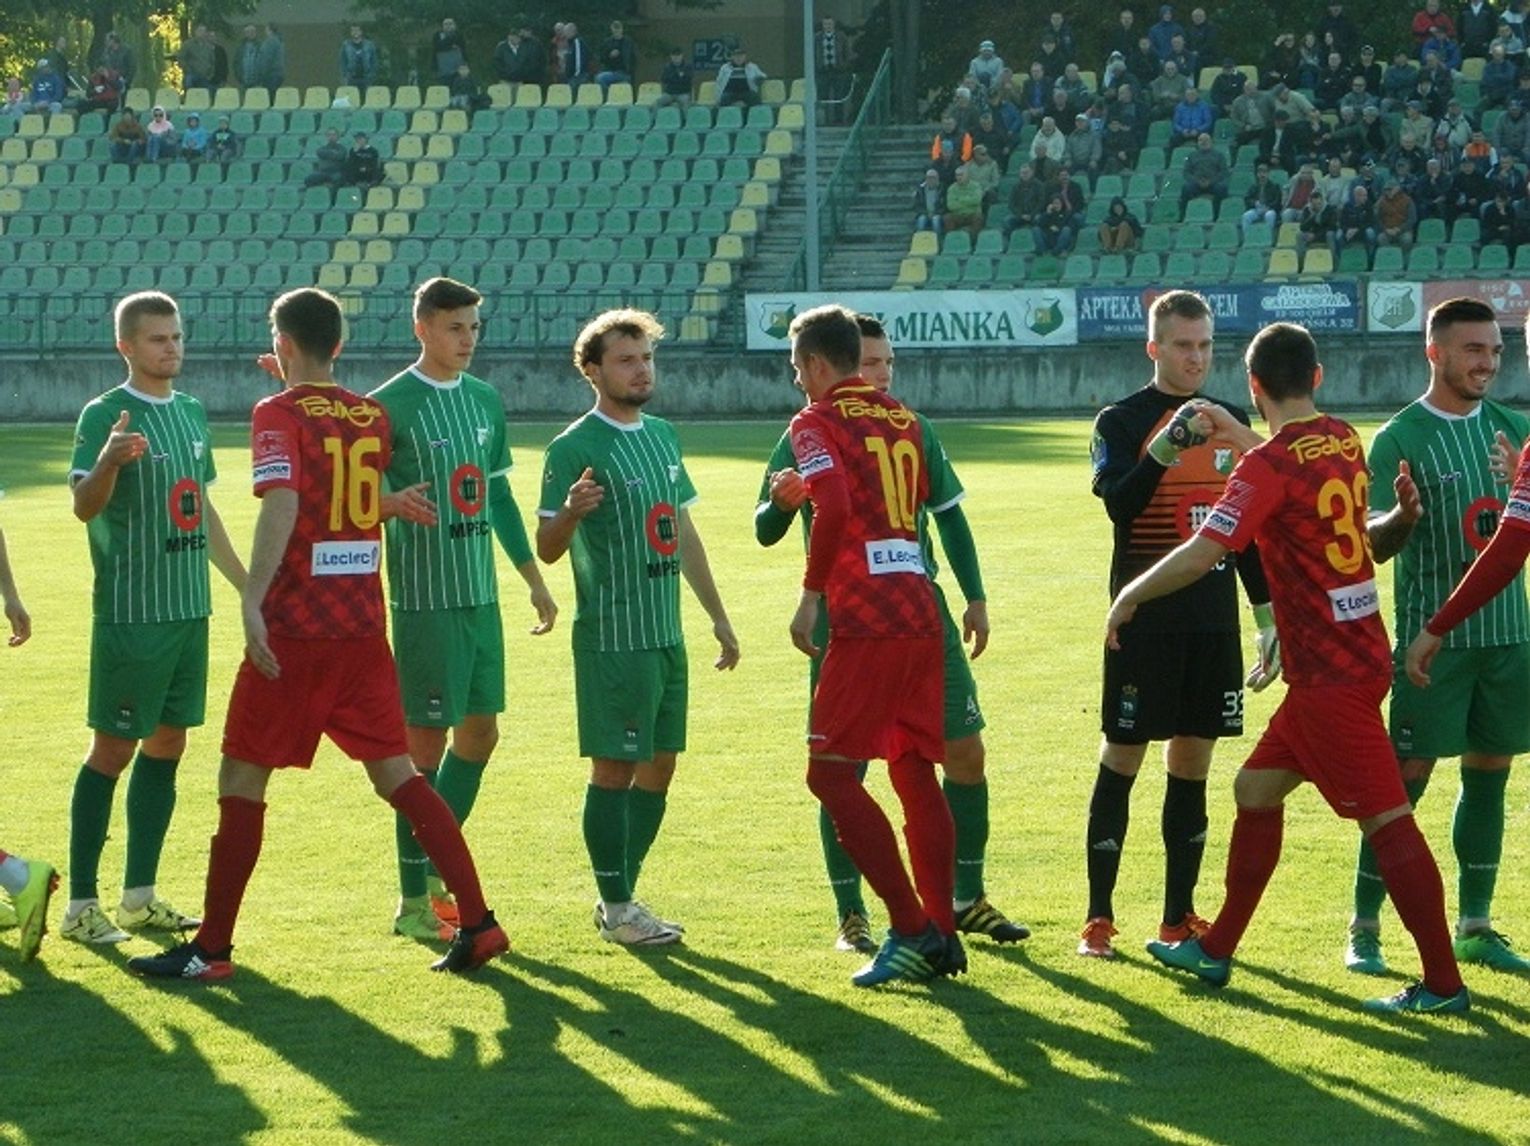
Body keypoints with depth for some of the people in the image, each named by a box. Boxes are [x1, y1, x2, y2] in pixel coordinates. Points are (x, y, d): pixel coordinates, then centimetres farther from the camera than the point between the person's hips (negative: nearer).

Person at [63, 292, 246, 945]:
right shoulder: (104, 414, -10)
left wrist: (248, 584, 23)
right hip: (130, 614, -7)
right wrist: (109, 460, -41)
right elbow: (84, 505, -21)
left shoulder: (191, 412, 12)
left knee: (166, 744, 10)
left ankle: (140, 897, 17)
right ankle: (81, 905, 0)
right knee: (113, 748, -5)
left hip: (189, 609, 7)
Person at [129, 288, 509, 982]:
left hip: (294, 629, -6)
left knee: (242, 779, 2)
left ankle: (212, 949, 4)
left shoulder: (280, 413, -8)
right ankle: (477, 923, 3)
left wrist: (252, 602, -29)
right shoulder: (371, 417, 10)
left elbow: (282, 504, -23)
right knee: (395, 774, 10)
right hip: (363, 625, 6)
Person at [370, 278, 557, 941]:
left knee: (480, 732, 10)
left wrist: (533, 579, 20)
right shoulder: (392, 404, -9)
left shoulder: (486, 401, 12)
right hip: (424, 598, -7)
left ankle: (436, 871, 23)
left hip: (481, 594, 7)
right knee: (424, 741, -3)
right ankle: (413, 901, 4)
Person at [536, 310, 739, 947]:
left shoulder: (662, 436, 14)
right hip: (612, 637, -8)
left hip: (666, 633, 8)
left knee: (659, 764, 9)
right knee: (614, 767, -4)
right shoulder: (575, 448, -10)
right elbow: (547, 549, -12)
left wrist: (718, 616, 22)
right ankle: (615, 907, 3)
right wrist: (571, 512, -34)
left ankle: (622, 893, 19)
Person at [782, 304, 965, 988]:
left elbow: (833, 505, -19)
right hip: (920, 612, 7)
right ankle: (942, 933, 10)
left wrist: (811, 593, -13)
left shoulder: (818, 424, -4)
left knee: (830, 772, -3)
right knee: (914, 771, 13)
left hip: (866, 619, -7)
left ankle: (910, 930, -9)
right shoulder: (902, 420, 17)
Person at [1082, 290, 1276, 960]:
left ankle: (1179, 917, 14)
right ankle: (1098, 918, 1)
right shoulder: (1122, 421, -4)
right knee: (1121, 760, -2)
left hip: (1213, 624, 5)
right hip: (1143, 622, -5)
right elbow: (1118, 505, -20)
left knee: (1192, 765, 8)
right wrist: (1166, 447, -34)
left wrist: (1270, 617, 15)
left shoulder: (1231, 422, 12)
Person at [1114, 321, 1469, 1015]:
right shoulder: (1343, 442, 8)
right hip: (1357, 654, 9)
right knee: (1257, 790, 17)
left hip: (1329, 673, -9)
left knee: (1386, 819, -8)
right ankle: (1215, 951, 25)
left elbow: (1200, 557, -22)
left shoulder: (1269, 465, -17)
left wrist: (1129, 597, -8)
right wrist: (1246, 440, 33)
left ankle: (1443, 984, -7)